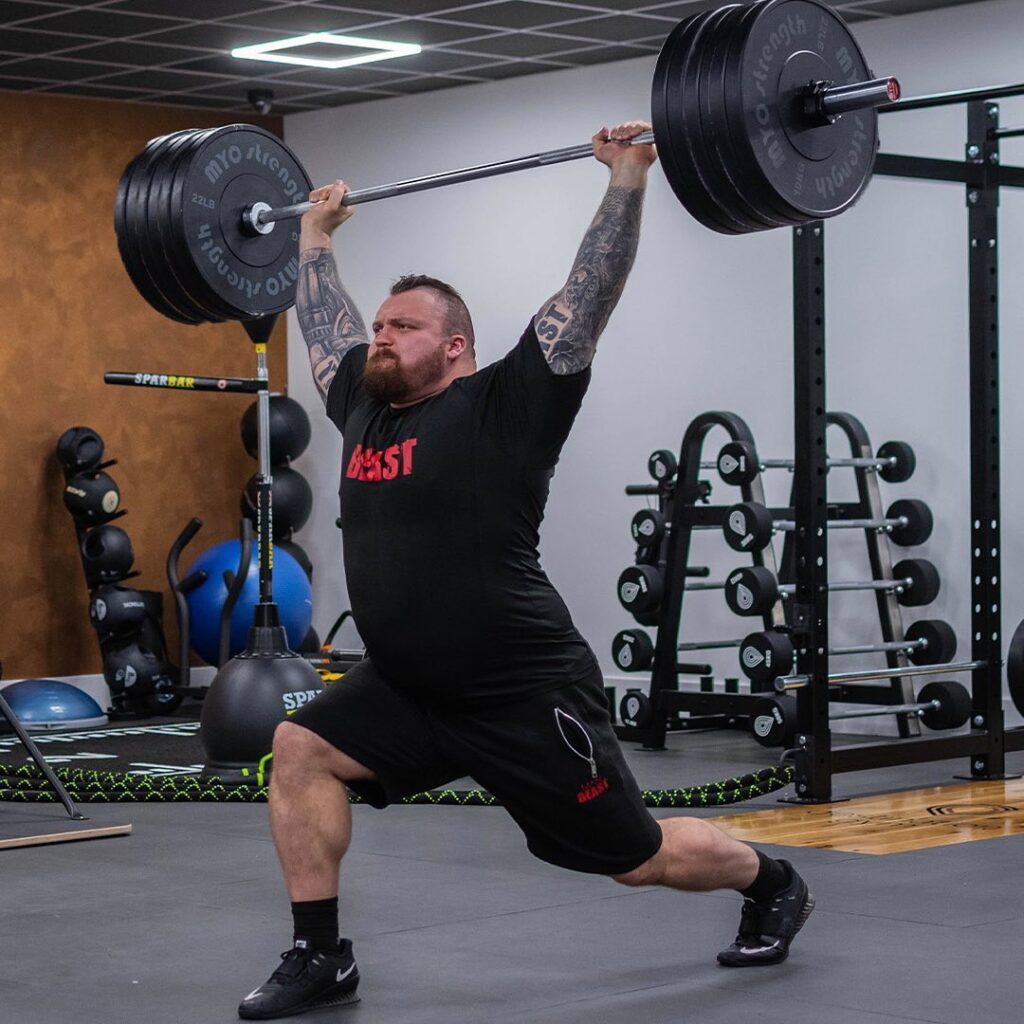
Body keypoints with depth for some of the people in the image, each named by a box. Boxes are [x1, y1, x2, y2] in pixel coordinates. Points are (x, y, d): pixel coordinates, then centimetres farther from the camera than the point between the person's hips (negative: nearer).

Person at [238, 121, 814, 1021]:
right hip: (412, 690, 6)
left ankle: (773, 886, 36)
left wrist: (627, 180, -19)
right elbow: (324, 319, 22)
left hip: (530, 697, -6)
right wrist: (315, 232, 27)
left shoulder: (501, 407, -13)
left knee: (637, 857, 6)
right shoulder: (365, 408, 5)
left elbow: (589, 295, -17)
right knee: (300, 751, -11)